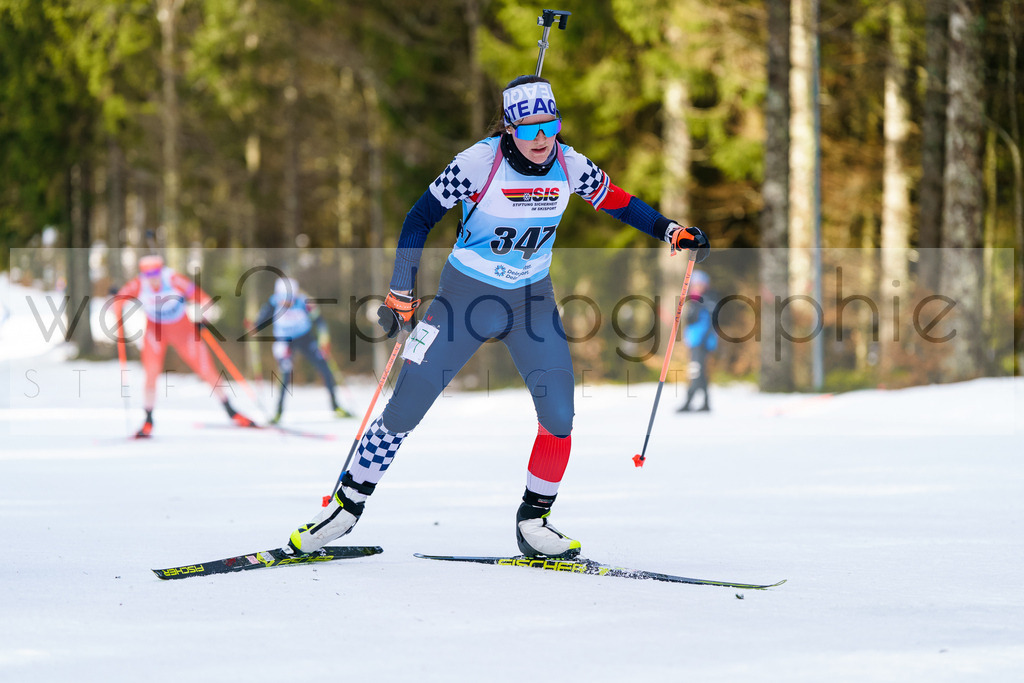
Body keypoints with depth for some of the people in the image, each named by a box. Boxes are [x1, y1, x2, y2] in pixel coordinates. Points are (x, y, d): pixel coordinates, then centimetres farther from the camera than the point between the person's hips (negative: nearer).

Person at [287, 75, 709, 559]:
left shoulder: (569, 166, -10)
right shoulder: (478, 163, -21)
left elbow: (618, 202, 9)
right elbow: (419, 220, -13)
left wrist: (671, 231, -1)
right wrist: (401, 295, -13)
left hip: (531, 301, 3)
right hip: (466, 297, -3)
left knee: (559, 417, -10)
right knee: (404, 410, -5)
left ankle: (533, 522, 8)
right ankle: (347, 506, 12)